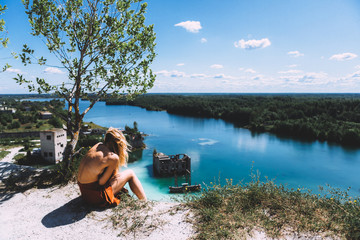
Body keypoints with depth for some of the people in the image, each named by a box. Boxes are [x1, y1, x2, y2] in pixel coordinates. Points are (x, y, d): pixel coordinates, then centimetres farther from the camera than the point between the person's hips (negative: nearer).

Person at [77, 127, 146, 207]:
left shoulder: (98, 145, 2)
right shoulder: (113, 157, -20)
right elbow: (101, 182, -16)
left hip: (84, 192, 8)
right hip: (95, 197, -7)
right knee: (130, 174, 5)